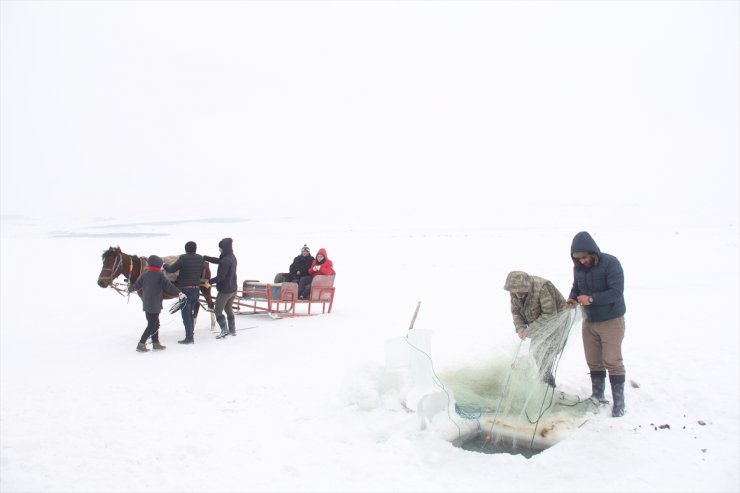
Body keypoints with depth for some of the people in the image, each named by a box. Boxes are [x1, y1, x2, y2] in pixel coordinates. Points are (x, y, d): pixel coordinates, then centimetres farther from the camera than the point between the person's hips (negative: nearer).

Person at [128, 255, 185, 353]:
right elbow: (169, 286, -18)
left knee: (154, 324, 17)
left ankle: (156, 343, 21)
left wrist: (130, 289, 36)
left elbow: (136, 285, 17)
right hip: (155, 305, -7)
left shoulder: (144, 275, 7)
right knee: (152, 326, -1)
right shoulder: (160, 276, -11)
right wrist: (179, 293, -16)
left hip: (146, 304, 7)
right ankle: (141, 344, -3)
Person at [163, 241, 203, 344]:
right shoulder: (201, 258, 4)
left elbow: (171, 269, -11)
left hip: (186, 290, -6)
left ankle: (189, 337, 0)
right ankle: (191, 335, 20)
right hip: (196, 289, 6)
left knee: (186, 314, 1)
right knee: (189, 312, 19)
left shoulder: (183, 258, -12)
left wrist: (165, 265, 8)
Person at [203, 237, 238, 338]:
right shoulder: (232, 257, 5)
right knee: (229, 309, 21)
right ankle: (232, 330, 27)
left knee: (218, 311, 6)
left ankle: (224, 330, 4)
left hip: (225, 290, -9)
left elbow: (220, 276, -24)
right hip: (233, 289, 9)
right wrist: (204, 257, 9)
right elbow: (217, 260, 15)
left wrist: (209, 281, -9)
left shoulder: (226, 260, -24)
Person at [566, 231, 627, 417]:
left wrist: (591, 299, -32)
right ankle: (597, 396, 26)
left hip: (611, 320, -5)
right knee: (593, 361, 11)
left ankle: (619, 402, 8)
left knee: (612, 361, -3)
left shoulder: (610, 263, -19)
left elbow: (617, 292, -25)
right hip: (589, 321, 6)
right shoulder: (578, 267, -1)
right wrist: (572, 298, -8)